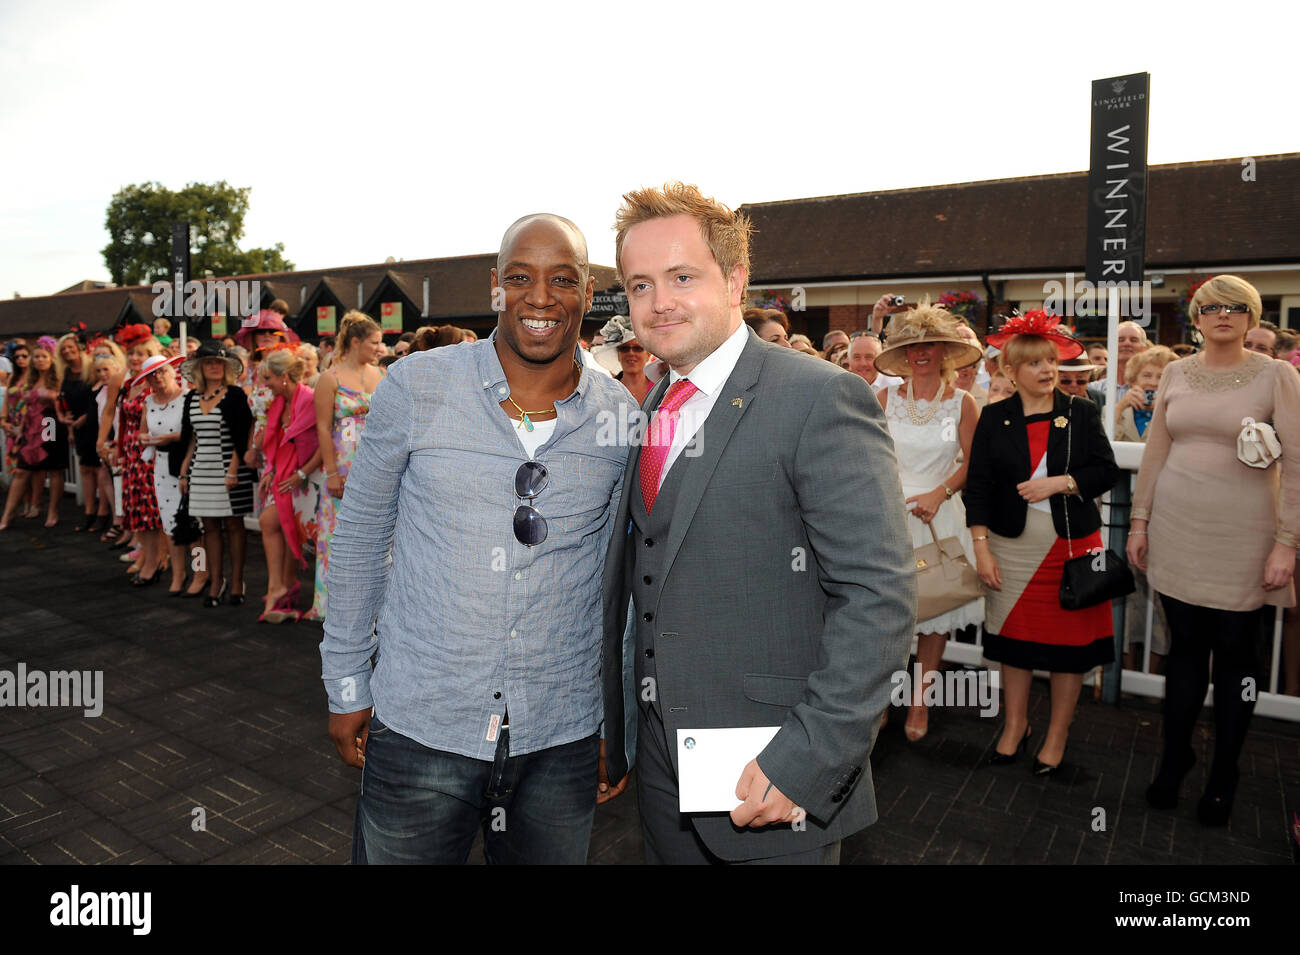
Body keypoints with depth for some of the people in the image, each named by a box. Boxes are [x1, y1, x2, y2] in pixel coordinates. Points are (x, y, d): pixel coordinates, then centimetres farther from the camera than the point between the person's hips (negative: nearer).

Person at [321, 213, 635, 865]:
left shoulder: (622, 419, -2)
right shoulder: (415, 388, -7)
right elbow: (359, 537, 2)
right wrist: (347, 685, 4)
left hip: (562, 739, 2)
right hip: (420, 727, -1)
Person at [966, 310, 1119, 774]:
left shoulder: (1081, 413, 2)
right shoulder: (995, 418, 1)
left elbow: (1107, 471, 0)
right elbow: (978, 484, -2)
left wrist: (1058, 483, -17)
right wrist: (981, 548, -8)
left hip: (1072, 543, 0)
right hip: (1013, 545, 0)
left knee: (1069, 639, 6)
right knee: (1014, 636, 10)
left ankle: (1058, 734, 24)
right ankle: (1015, 724, 29)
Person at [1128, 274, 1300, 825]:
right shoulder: (1175, 374, 6)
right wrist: (1139, 521, 6)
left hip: (1242, 537, -2)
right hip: (1177, 531, 2)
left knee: (1235, 655, 7)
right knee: (1184, 646, 10)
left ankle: (1223, 776, 22)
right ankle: (1173, 760, 25)